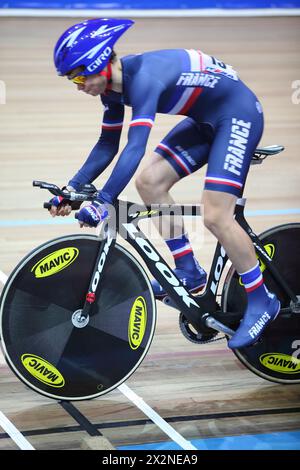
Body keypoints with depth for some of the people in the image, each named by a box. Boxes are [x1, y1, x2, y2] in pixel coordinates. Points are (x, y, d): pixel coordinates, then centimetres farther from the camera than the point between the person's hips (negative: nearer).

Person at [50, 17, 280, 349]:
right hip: (207, 121, 9)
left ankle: (261, 302, 0)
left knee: (215, 216, -15)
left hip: (238, 115, -9)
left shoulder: (143, 77, -31)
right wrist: (72, 188, -1)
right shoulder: (114, 86, -2)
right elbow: (107, 145, 7)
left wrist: (102, 203, -44)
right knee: (150, 182, -2)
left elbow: (135, 148, -40)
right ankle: (189, 272, 10)